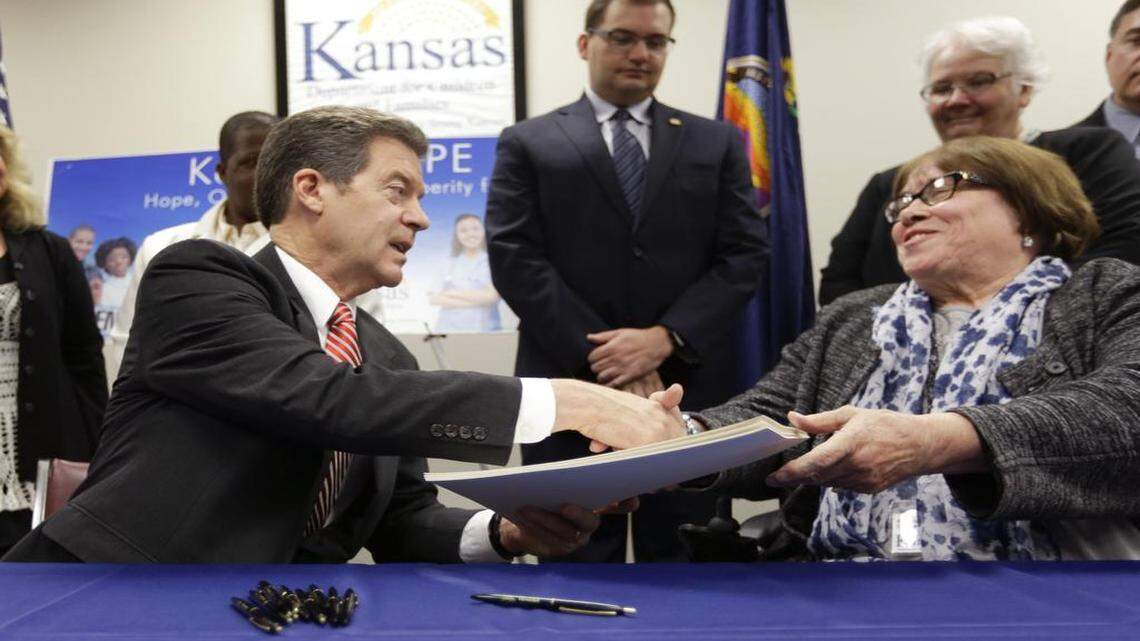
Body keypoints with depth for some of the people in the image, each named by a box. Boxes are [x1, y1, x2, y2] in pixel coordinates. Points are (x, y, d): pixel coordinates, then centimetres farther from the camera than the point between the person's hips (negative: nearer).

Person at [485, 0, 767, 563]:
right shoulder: (528, 145, 7)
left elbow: (744, 255, 4)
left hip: (690, 391, 2)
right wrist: (602, 360, -12)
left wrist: (665, 338, -12)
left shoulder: (717, 144, 13)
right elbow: (516, 262, -3)